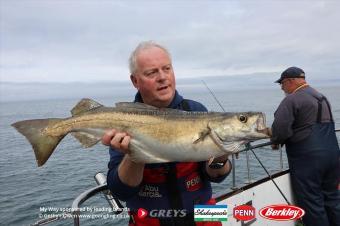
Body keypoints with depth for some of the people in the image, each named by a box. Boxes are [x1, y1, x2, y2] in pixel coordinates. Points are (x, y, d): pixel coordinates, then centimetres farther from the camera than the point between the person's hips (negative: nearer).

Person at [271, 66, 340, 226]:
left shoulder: (291, 99, -13)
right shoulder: (322, 97, 16)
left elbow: (280, 128, -24)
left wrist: (276, 141, -2)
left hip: (307, 158, -8)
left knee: (311, 203, 3)